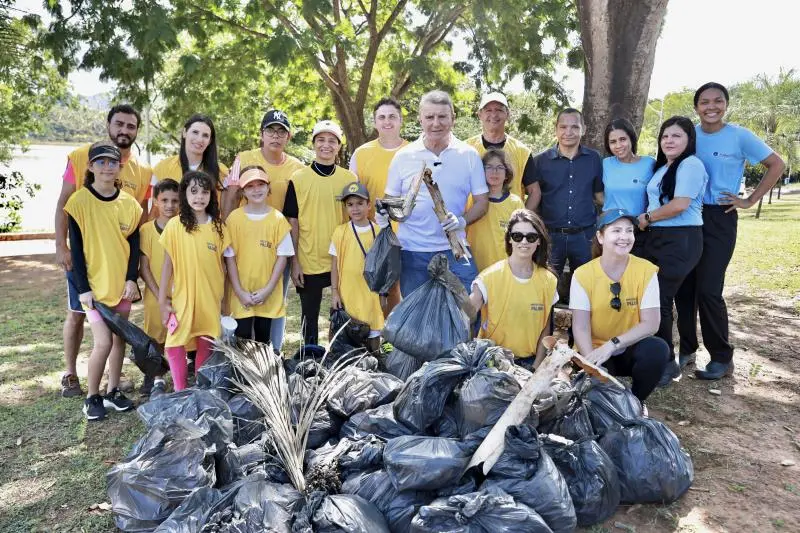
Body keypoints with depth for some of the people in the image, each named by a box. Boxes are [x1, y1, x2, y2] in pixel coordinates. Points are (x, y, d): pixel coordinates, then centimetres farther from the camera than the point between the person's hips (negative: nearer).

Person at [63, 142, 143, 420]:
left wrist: (131, 279, -6)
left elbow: (134, 245, 5)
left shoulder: (129, 203, 2)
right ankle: (92, 397, 12)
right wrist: (83, 287, -11)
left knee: (119, 338, 10)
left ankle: (113, 392, 25)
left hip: (121, 282, 4)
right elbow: (76, 248, -8)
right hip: (94, 284, -4)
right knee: (103, 342, -7)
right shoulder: (79, 201, -8)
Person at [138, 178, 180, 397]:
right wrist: (159, 295, -10)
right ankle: (154, 378, 28)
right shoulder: (146, 230, -3)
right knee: (154, 338, 11)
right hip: (155, 296, 0)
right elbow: (144, 268, -4)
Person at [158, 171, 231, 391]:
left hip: (210, 299, 2)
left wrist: (224, 298, 9)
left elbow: (221, 264, 8)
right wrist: (162, 299, -2)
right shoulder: (175, 225, -5)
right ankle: (180, 392, 16)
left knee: (206, 345, 10)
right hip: (182, 298, -2)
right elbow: (168, 264, -2)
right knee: (176, 345, 0)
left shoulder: (218, 227, 2)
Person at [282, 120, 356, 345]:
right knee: (310, 316, 12)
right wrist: (294, 262, -4)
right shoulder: (298, 179, -1)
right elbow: (292, 222, 0)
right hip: (309, 262, -1)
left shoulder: (350, 179, 4)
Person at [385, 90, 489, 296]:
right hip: (412, 251, 1)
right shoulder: (403, 156, 3)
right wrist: (384, 213, -13)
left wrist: (462, 221, -16)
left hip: (454, 249, 0)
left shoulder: (469, 155, 2)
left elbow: (482, 201, 4)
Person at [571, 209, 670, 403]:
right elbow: (580, 327, -15)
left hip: (630, 350, 2)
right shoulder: (583, 275, -11)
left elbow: (651, 324, -14)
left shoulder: (646, 270, -9)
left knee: (657, 349, -29)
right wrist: (593, 362, -32)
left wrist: (613, 345, -27)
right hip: (595, 350, -1)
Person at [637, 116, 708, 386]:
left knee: (660, 301, -8)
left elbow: (680, 205, -19)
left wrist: (647, 218, -6)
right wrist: (646, 220, 5)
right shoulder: (661, 167, 19)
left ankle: (666, 363, 6)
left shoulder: (691, 164, -9)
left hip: (681, 240, -8)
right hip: (656, 238, 9)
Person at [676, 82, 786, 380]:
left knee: (708, 290, -8)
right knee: (683, 288, 4)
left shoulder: (739, 136, -5)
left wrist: (750, 201, -4)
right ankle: (687, 349, 18)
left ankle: (722, 358, 7)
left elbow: (777, 165, 0)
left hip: (719, 219, -4)